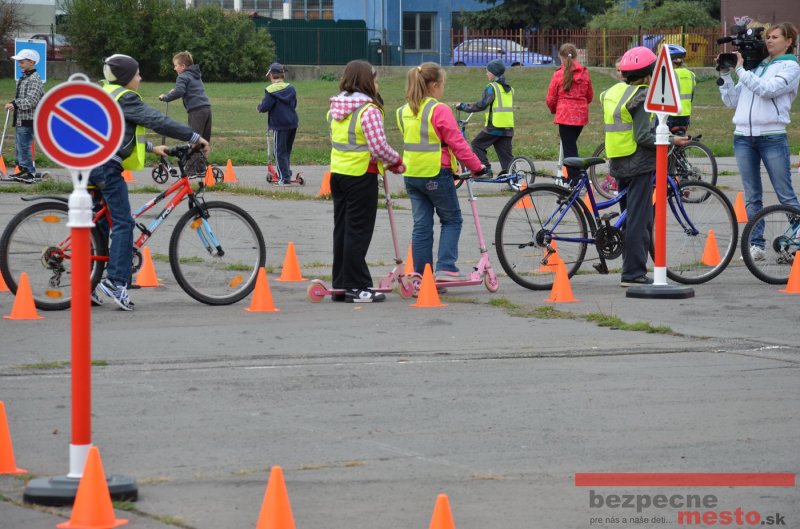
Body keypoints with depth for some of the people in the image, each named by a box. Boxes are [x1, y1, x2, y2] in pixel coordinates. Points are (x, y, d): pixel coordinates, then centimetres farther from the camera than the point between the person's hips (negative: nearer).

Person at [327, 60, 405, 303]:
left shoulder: (336, 109, 9)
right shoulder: (368, 110, -16)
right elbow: (379, 147, -23)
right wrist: (397, 162, -4)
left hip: (338, 172, 8)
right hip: (361, 175, -8)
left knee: (342, 229, 12)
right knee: (358, 232, -3)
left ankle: (341, 285, 17)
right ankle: (357, 288, -1)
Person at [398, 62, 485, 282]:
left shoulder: (404, 111, 8)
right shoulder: (440, 111, -14)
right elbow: (457, 143, -13)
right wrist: (476, 166, -5)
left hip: (411, 174, 6)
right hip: (436, 173, -6)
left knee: (421, 225, 9)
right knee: (451, 220, 8)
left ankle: (421, 275, 8)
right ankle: (446, 268, -4)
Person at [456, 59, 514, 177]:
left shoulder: (492, 87, -8)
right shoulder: (509, 88, 16)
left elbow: (482, 105, -15)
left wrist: (464, 106, -6)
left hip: (495, 126, -7)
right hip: (508, 127, 7)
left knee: (477, 144, 8)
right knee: (506, 153, 8)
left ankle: (485, 170, 0)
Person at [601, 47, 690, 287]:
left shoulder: (613, 92, 10)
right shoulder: (642, 96, -15)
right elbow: (643, 137, -19)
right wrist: (672, 140, -14)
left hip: (618, 165, 8)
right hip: (639, 164, -8)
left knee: (631, 218, 15)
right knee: (639, 219, -5)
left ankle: (631, 270, 17)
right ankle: (634, 273, -6)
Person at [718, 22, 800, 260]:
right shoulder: (755, 65, 17)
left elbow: (767, 89, -16)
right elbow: (731, 101, 16)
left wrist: (741, 69, -11)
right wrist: (724, 75, 4)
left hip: (772, 137, -5)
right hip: (743, 136, 5)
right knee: (751, 197, 6)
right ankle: (756, 245, 9)